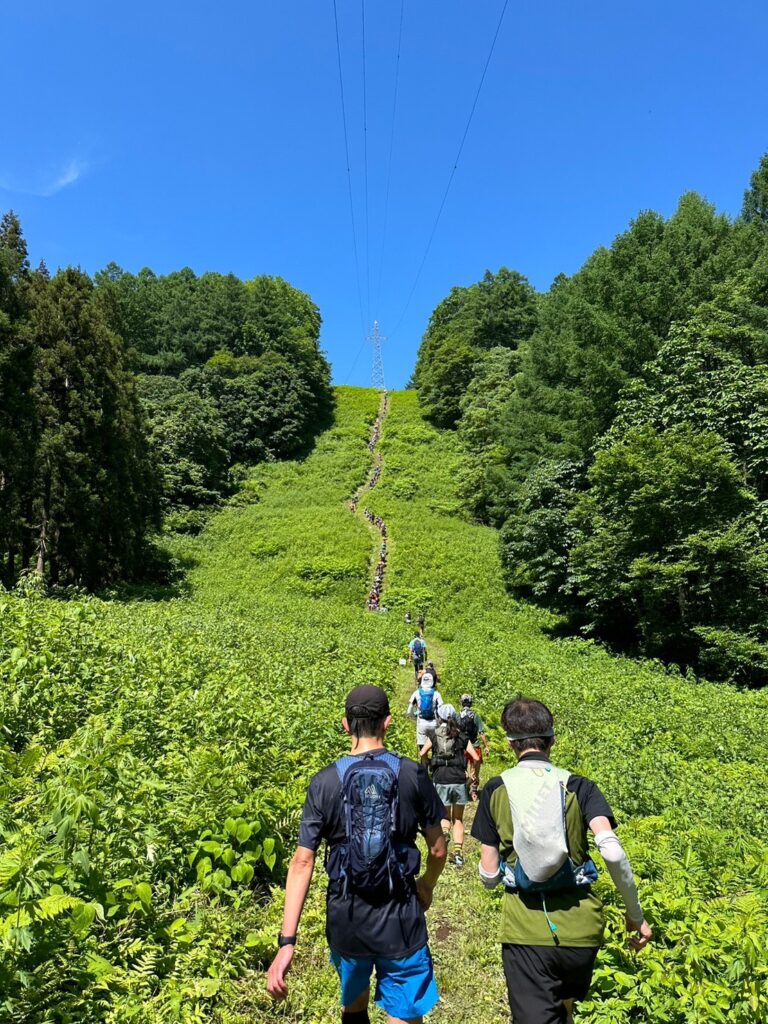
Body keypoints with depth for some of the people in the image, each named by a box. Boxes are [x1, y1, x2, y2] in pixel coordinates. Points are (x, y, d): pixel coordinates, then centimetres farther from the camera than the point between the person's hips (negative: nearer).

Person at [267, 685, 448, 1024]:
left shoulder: (325, 782, -10)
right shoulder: (412, 775, -11)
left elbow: (302, 862, -11)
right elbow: (438, 849, -2)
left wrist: (286, 943, -9)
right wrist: (427, 886, 18)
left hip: (346, 919, 2)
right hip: (400, 918, -1)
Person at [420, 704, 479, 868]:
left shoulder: (434, 736, 7)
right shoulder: (461, 737, 8)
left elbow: (422, 753, -8)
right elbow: (476, 758, -2)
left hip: (440, 781, 0)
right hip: (459, 780, 1)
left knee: (445, 816, 16)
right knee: (458, 819, 16)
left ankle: (444, 831, -15)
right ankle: (458, 853, 6)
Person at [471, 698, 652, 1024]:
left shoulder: (495, 790, -4)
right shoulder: (579, 787, -4)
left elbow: (489, 873, -1)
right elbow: (612, 851, -16)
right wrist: (635, 915, -3)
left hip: (526, 931, -2)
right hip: (581, 928, 3)